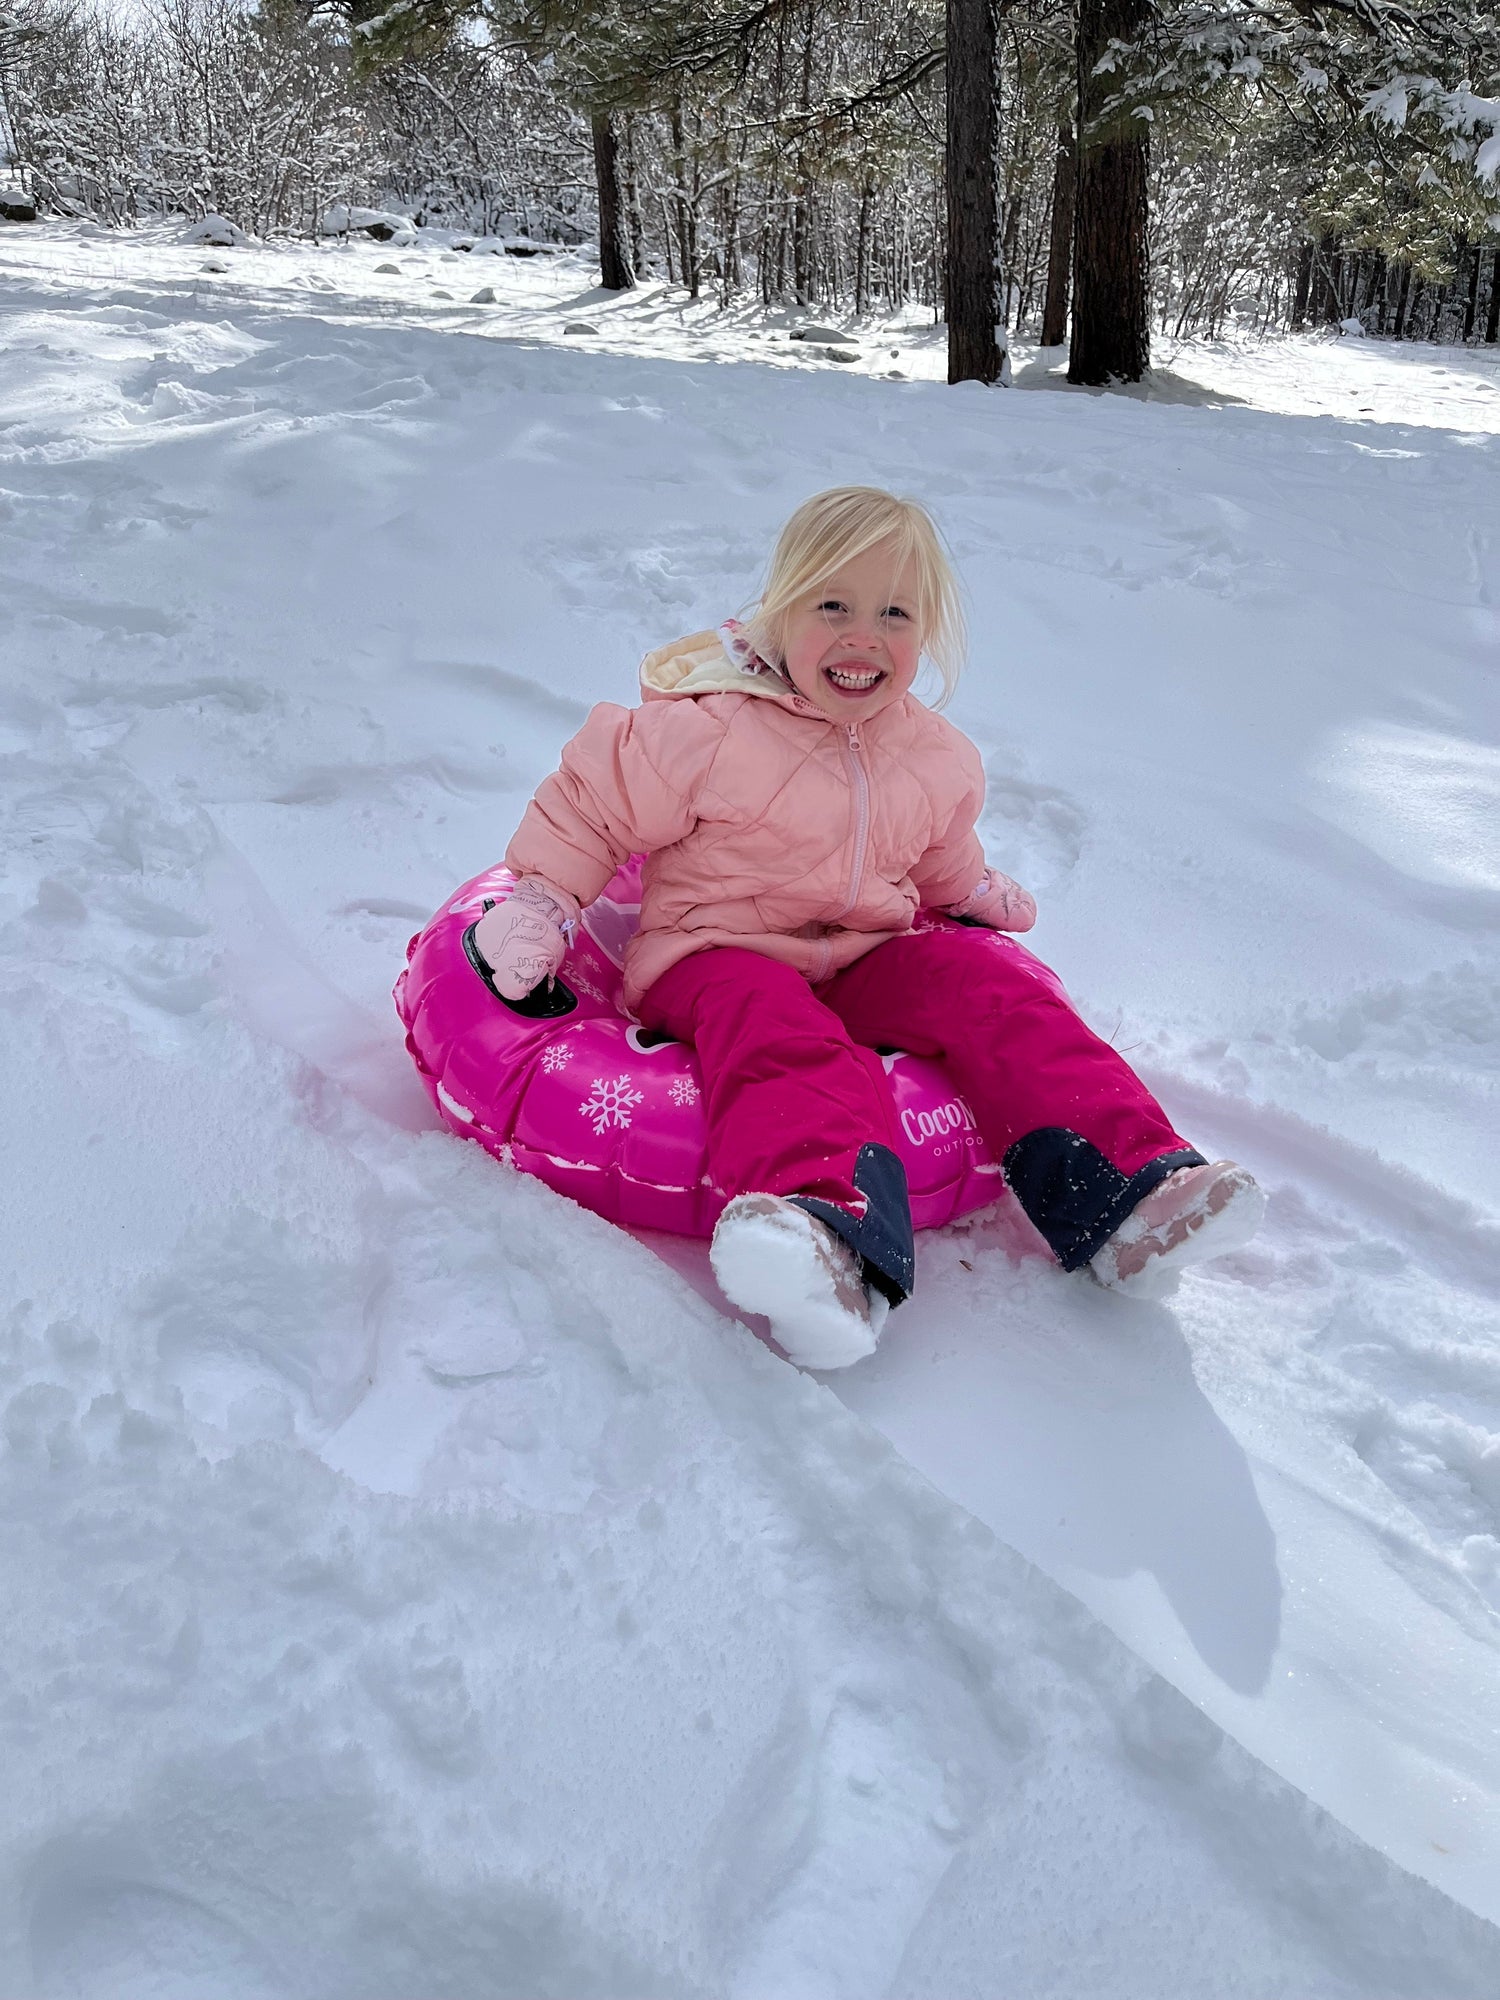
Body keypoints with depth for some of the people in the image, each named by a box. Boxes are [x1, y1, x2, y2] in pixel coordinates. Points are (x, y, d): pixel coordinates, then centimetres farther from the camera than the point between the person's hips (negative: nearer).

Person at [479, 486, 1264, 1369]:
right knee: (783, 1036, -38)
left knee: (993, 986, -19)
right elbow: (594, 800, -3)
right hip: (721, 954, -5)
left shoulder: (935, 757, 8)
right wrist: (539, 906, -7)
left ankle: (1127, 1194, -26)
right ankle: (828, 1231, -66)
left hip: (873, 952, 5)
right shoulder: (709, 729, -11)